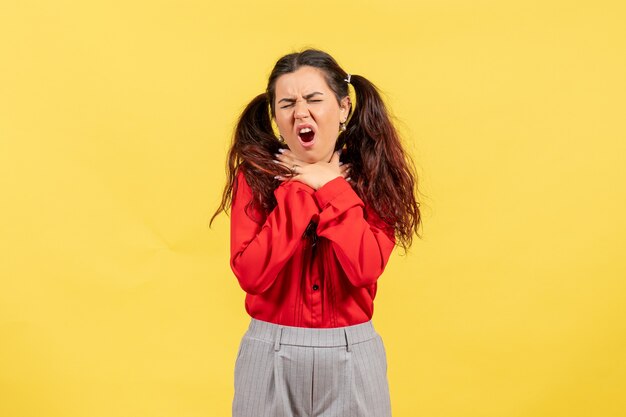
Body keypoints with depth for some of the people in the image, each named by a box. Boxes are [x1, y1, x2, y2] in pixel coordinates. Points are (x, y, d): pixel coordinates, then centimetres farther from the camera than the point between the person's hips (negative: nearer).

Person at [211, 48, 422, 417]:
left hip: (352, 357, 1)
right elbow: (251, 274, -16)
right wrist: (299, 190, -16)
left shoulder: (371, 175, -2)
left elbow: (365, 269, -16)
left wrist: (331, 187, -15)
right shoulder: (255, 175, -3)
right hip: (271, 355, 0)